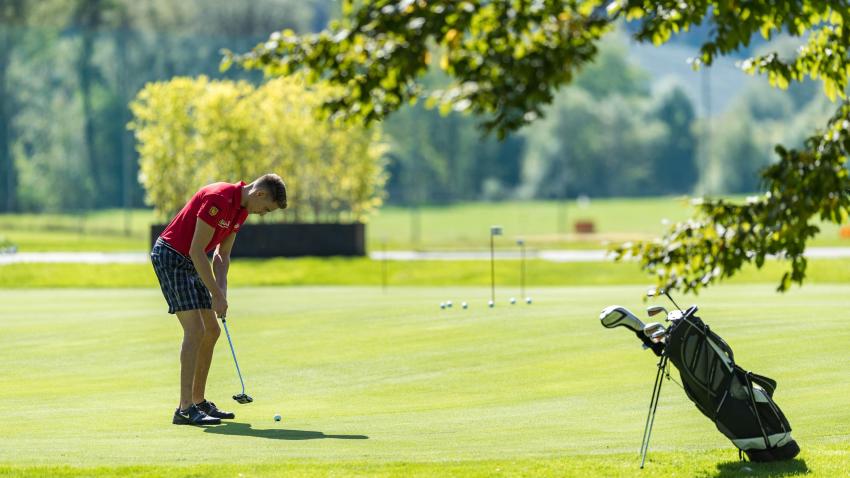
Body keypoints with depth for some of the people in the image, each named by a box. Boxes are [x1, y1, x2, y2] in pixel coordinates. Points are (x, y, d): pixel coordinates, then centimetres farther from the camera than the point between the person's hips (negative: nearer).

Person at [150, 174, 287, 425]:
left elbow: (222, 255, 12)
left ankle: (199, 401, 18)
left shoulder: (241, 209, 7)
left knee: (211, 331, 10)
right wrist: (216, 294, -19)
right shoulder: (219, 199, -24)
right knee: (195, 330, -16)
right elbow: (196, 250, -24)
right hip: (171, 256, -10)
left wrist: (221, 292, -3)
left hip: (190, 263, 10)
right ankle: (185, 409, -19)